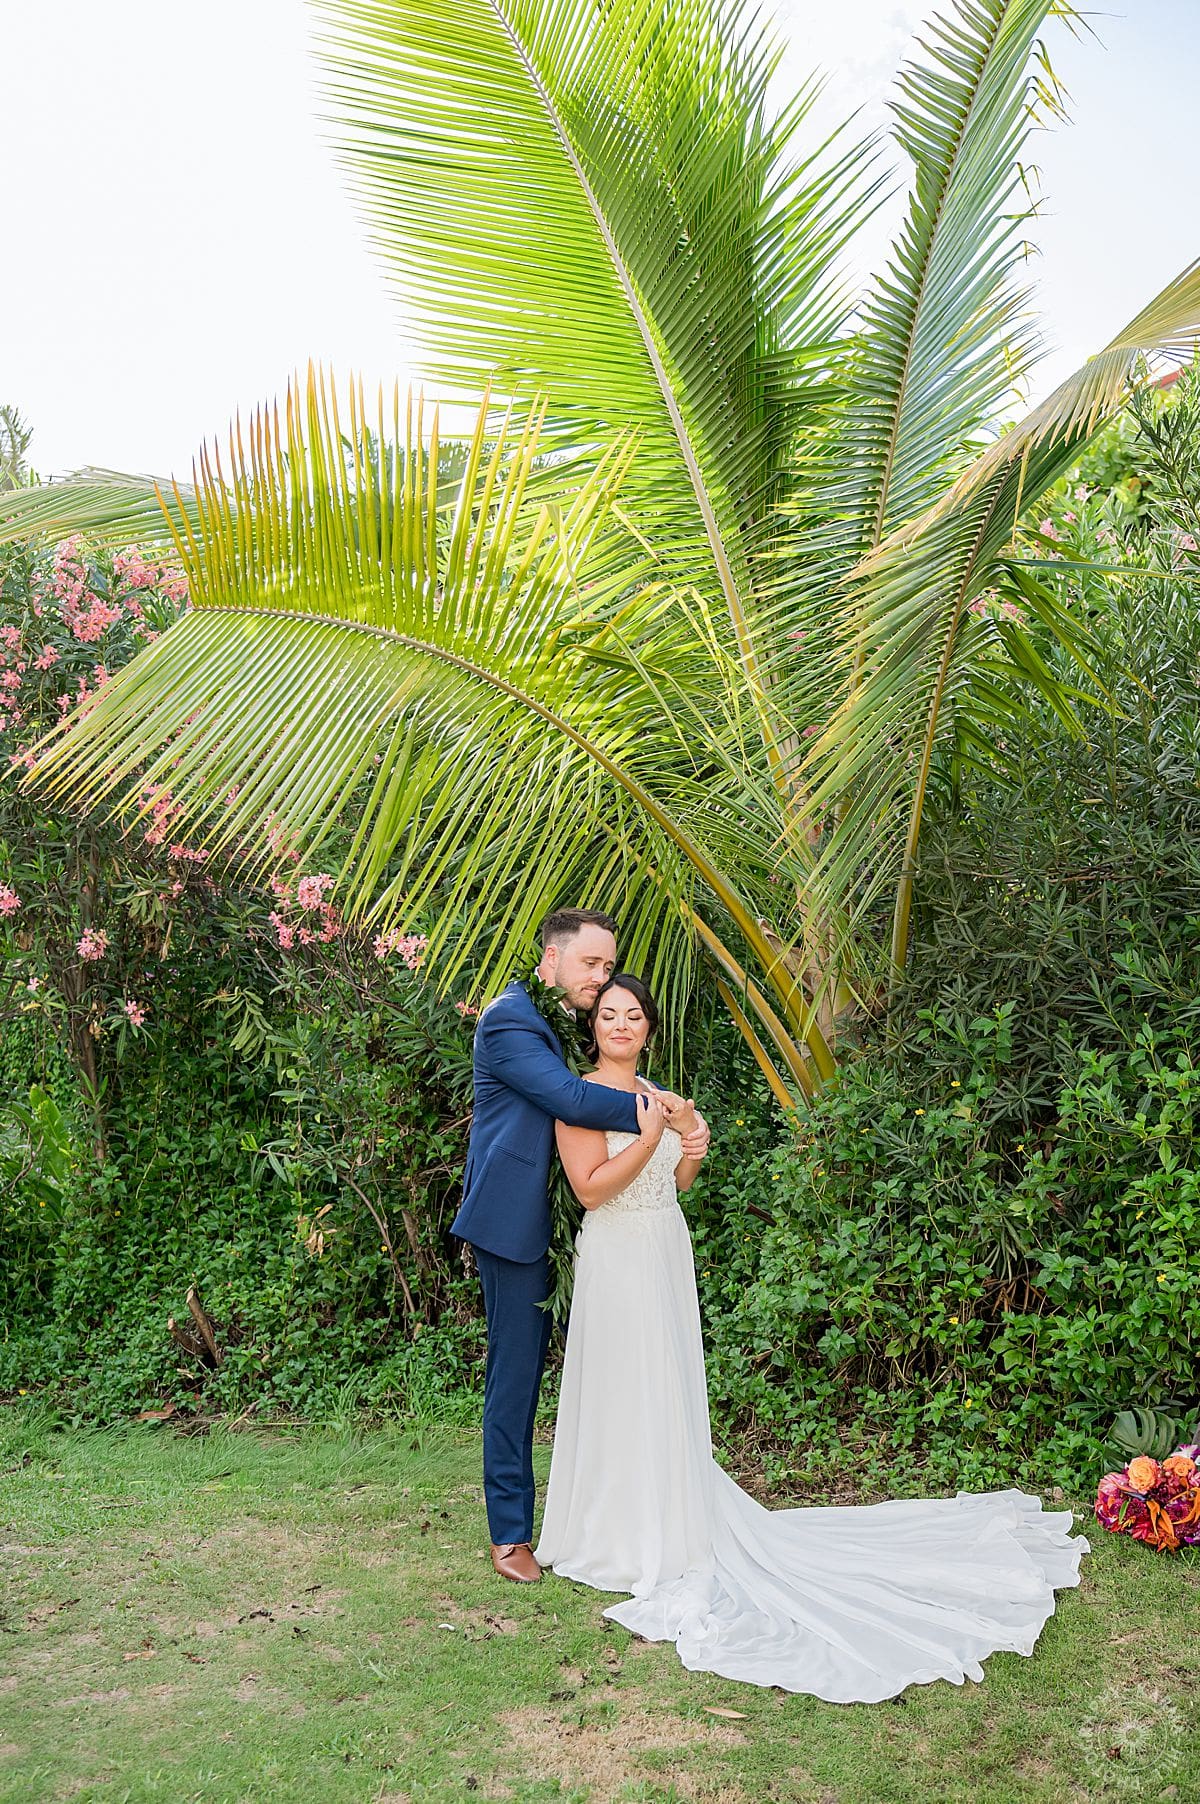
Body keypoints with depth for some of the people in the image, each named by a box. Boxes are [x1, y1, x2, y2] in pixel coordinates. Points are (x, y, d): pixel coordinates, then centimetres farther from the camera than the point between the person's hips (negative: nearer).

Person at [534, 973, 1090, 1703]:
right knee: (623, 1396, 3)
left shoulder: (657, 1097, 10)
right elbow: (590, 1186, -19)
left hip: (668, 1257, 6)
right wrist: (652, 1134, -23)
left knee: (667, 1392, 12)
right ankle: (622, 1534, 18)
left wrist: (692, 1150, -5)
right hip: (617, 1260, -6)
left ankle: (669, 1526, 24)